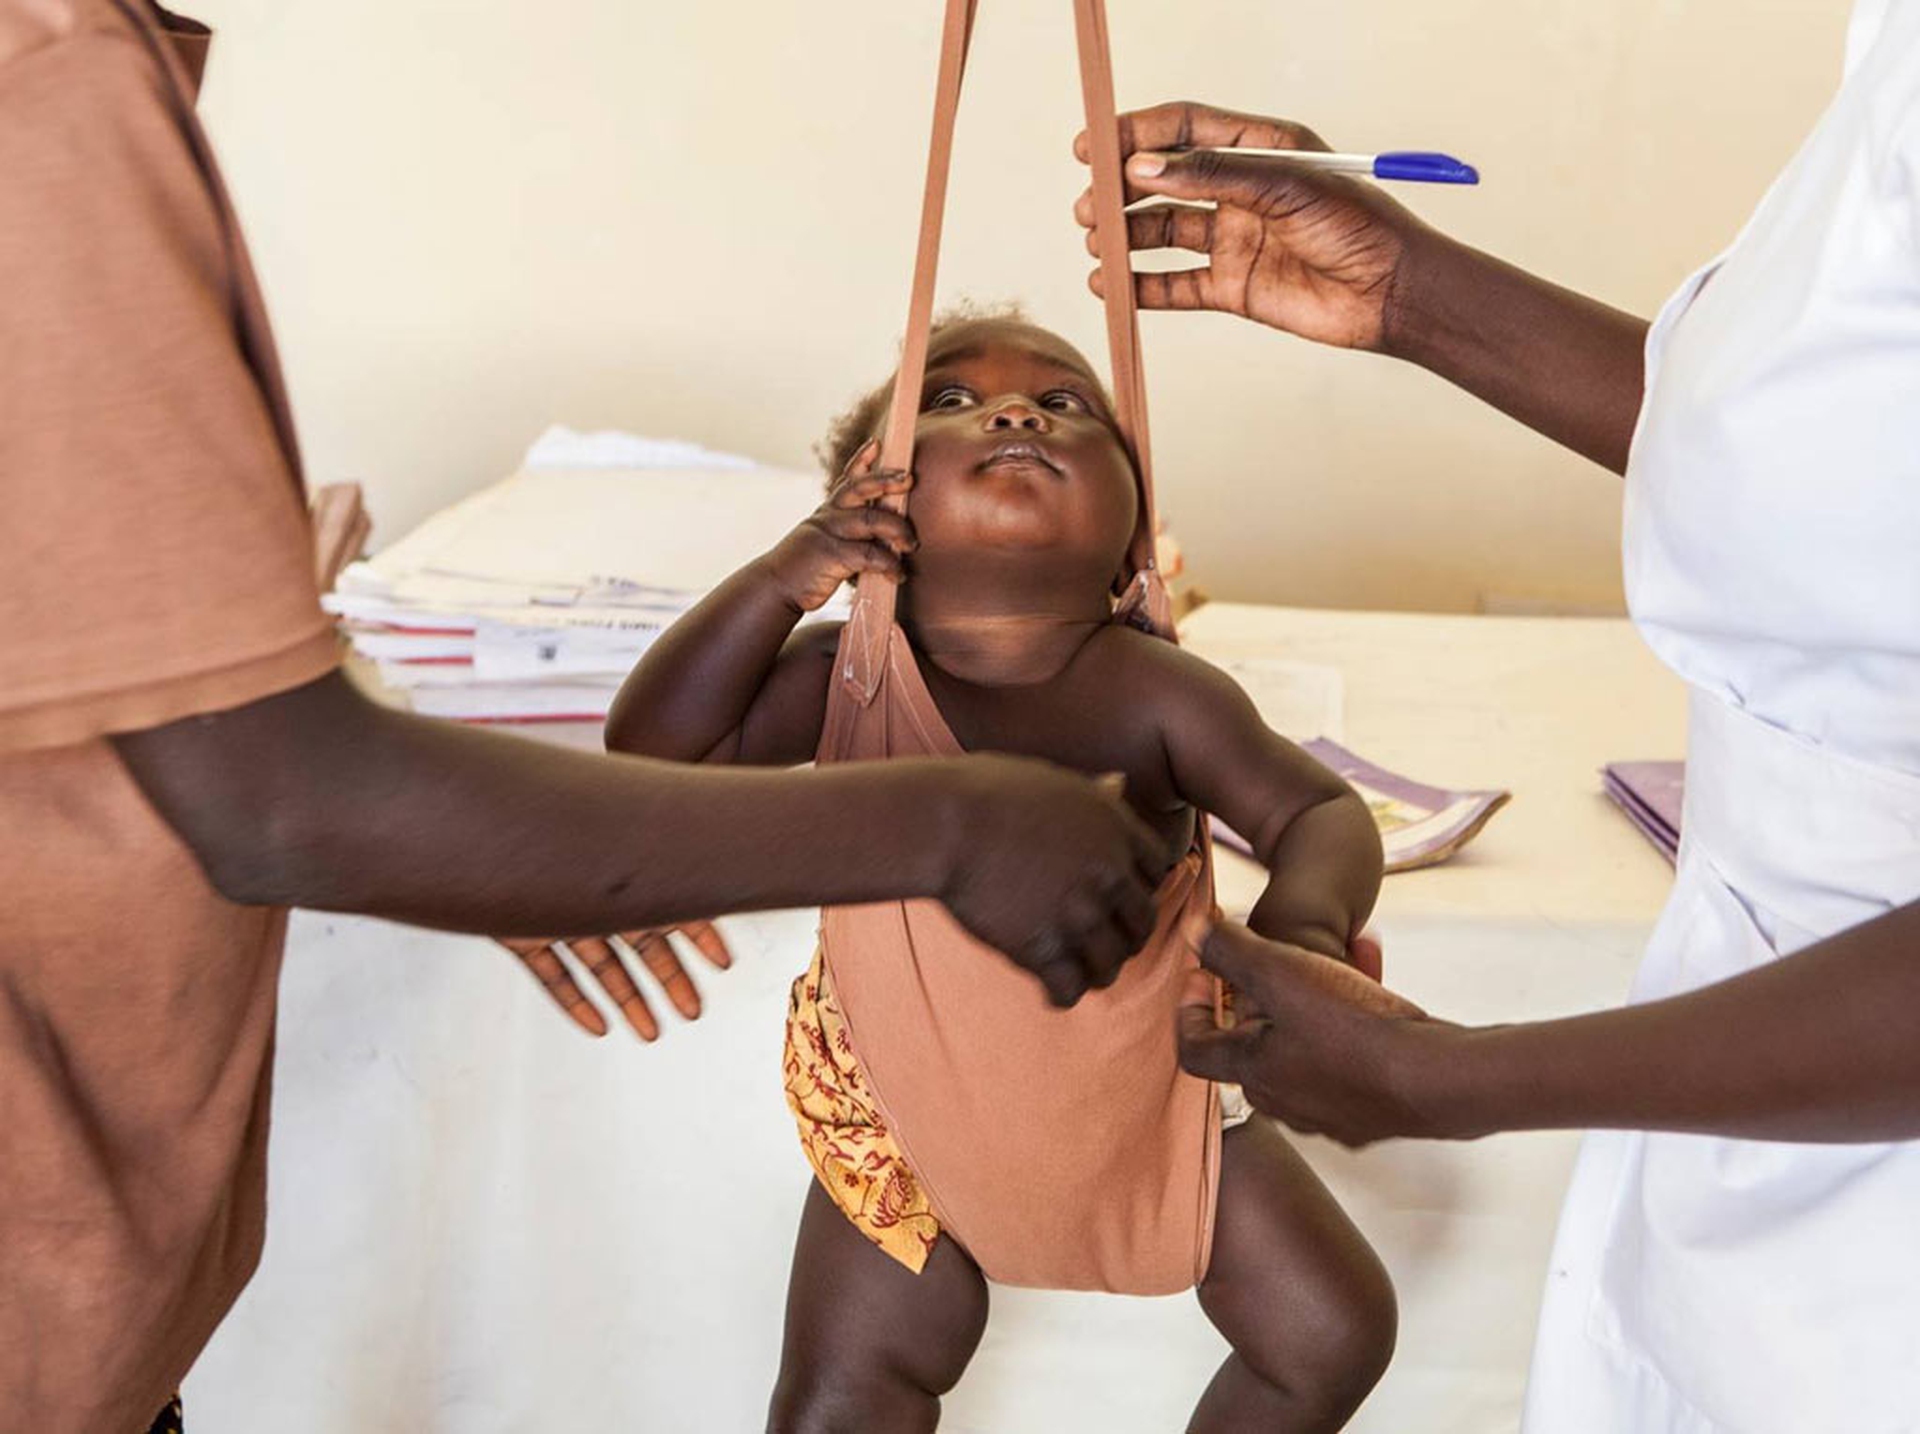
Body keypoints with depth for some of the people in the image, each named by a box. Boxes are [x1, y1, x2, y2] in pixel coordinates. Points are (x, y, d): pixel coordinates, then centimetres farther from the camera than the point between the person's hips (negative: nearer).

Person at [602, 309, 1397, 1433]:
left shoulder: (1155, 696, -24)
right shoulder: (846, 674, -20)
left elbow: (1321, 814, -23)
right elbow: (654, 752, -20)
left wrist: (1307, 917, -47)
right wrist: (781, 580, -31)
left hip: (1147, 1095, 0)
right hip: (910, 1109, 0)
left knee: (1337, 1331, 6)